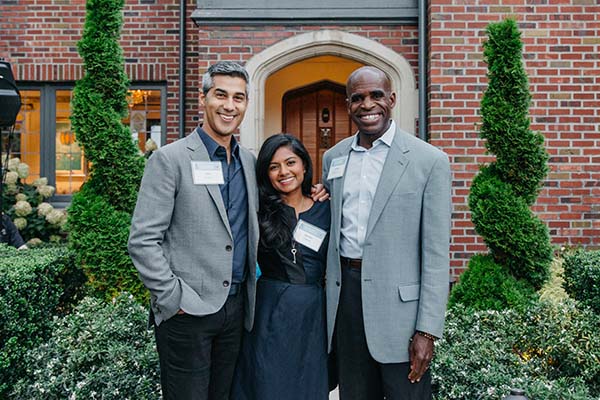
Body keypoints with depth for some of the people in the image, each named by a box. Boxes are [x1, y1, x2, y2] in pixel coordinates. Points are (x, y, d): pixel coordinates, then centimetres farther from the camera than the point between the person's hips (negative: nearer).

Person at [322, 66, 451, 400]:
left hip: (398, 301, -4)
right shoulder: (333, 158, 9)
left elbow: (436, 253, -9)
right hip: (345, 294, 5)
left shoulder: (429, 161, -7)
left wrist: (427, 330, -12)